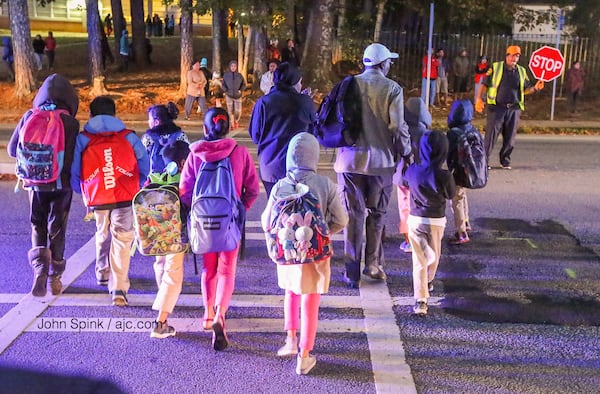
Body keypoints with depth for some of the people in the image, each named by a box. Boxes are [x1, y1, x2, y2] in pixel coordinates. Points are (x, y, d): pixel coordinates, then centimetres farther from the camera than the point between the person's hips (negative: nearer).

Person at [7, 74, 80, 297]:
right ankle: (55, 278, 20)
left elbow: (13, 149, 3)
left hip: (35, 183, 2)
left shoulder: (29, 117, -2)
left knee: (37, 227, 16)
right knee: (57, 229, 12)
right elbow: (73, 156, -16)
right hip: (61, 184, -1)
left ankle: (40, 268, -6)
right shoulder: (70, 122, -11)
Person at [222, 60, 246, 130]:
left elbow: (244, 84, 7)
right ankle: (232, 125, 9)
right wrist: (226, 90, -9)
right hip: (229, 96, 0)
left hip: (237, 96, 0)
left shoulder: (239, 75, 1)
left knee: (238, 112, -4)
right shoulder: (226, 75, 2)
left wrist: (241, 90, -10)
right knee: (230, 111, -2)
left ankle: (236, 121, 27)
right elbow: (223, 84, 7)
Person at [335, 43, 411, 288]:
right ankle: (373, 264, 21)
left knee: (353, 215, 7)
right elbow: (398, 127, -9)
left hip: (350, 159, 1)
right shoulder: (392, 89, -6)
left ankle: (353, 273, 9)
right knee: (376, 214, 17)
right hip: (381, 160, -1)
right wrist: (406, 154, 5)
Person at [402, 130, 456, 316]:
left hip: (415, 219, 1)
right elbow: (450, 195, -1)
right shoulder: (444, 176, -19)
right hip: (436, 221, -1)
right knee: (434, 256, 24)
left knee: (419, 260, 3)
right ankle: (428, 282, 48)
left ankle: (420, 300, -8)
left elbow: (405, 182, 14)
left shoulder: (412, 171, -9)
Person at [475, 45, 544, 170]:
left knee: (510, 137, 6)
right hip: (497, 107, -4)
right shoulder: (496, 67, 3)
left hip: (514, 109, 4)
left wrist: (535, 88, -1)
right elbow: (485, 84, 2)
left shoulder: (522, 71, 14)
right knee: (491, 134, -7)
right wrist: (479, 98, -10)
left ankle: (505, 161, 19)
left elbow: (525, 89, 19)